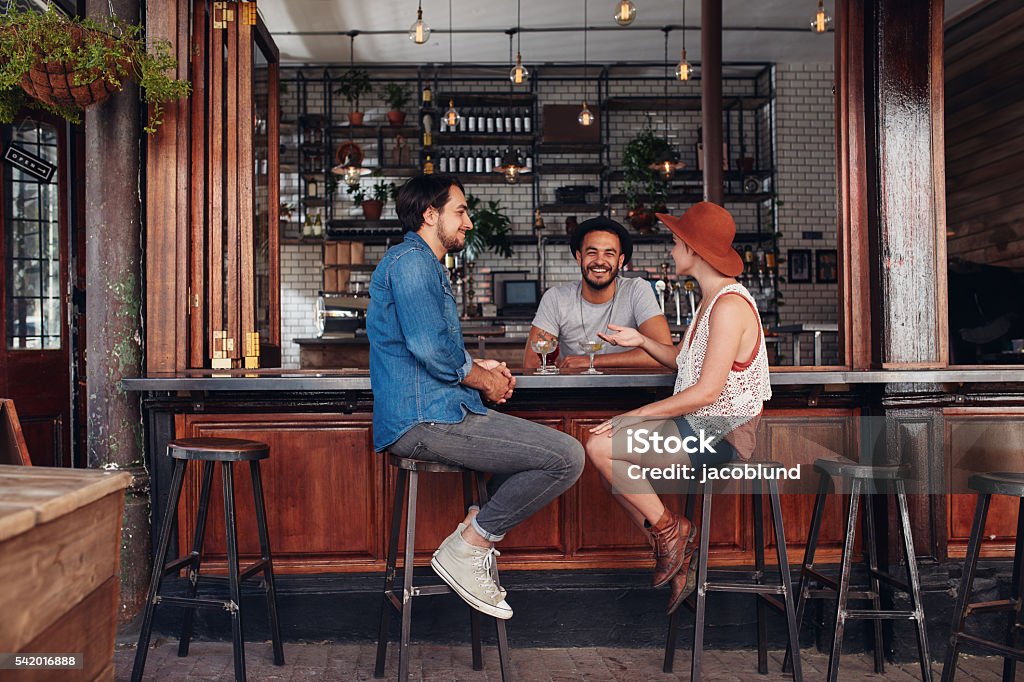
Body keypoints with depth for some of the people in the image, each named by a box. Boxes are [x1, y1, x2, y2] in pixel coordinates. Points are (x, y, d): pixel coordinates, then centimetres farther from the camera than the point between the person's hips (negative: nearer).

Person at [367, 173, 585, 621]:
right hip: (426, 419, -11)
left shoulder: (427, 265, 24)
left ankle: (478, 529, 9)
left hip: (434, 411, 11)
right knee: (566, 457, -16)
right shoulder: (411, 260, -10)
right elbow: (430, 349, -21)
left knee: (556, 447, 17)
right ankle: (466, 550, -7)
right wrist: (485, 379, -5)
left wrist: (479, 366, 11)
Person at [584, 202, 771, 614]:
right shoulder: (711, 300, 14)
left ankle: (668, 529, 2)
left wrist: (635, 416, -20)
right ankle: (675, 563, 11)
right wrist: (642, 341, 1)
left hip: (719, 433, -10)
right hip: (701, 425, 10)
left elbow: (706, 391, -24)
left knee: (600, 447, -16)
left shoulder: (730, 305, -19)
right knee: (608, 455, 6)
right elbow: (682, 361, 18)